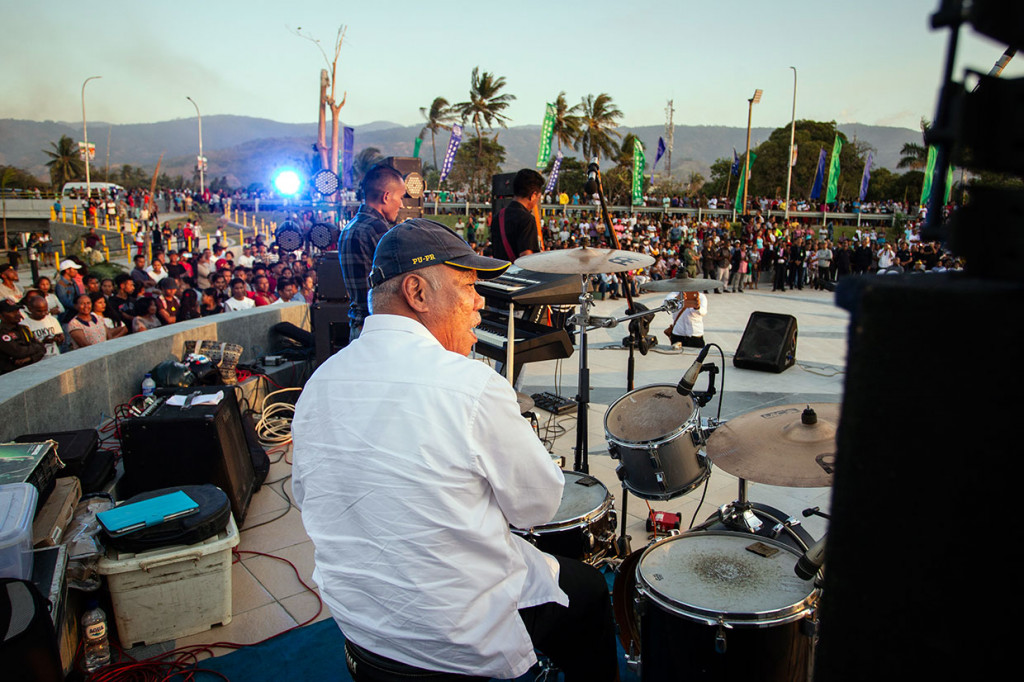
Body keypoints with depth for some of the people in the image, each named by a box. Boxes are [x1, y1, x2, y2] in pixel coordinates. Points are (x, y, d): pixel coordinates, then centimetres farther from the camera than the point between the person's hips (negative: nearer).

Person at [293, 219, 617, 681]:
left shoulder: (319, 382, -5)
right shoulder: (470, 383, -25)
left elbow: (307, 496, 8)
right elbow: (539, 505, -14)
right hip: (460, 637, -6)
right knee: (588, 588, 20)